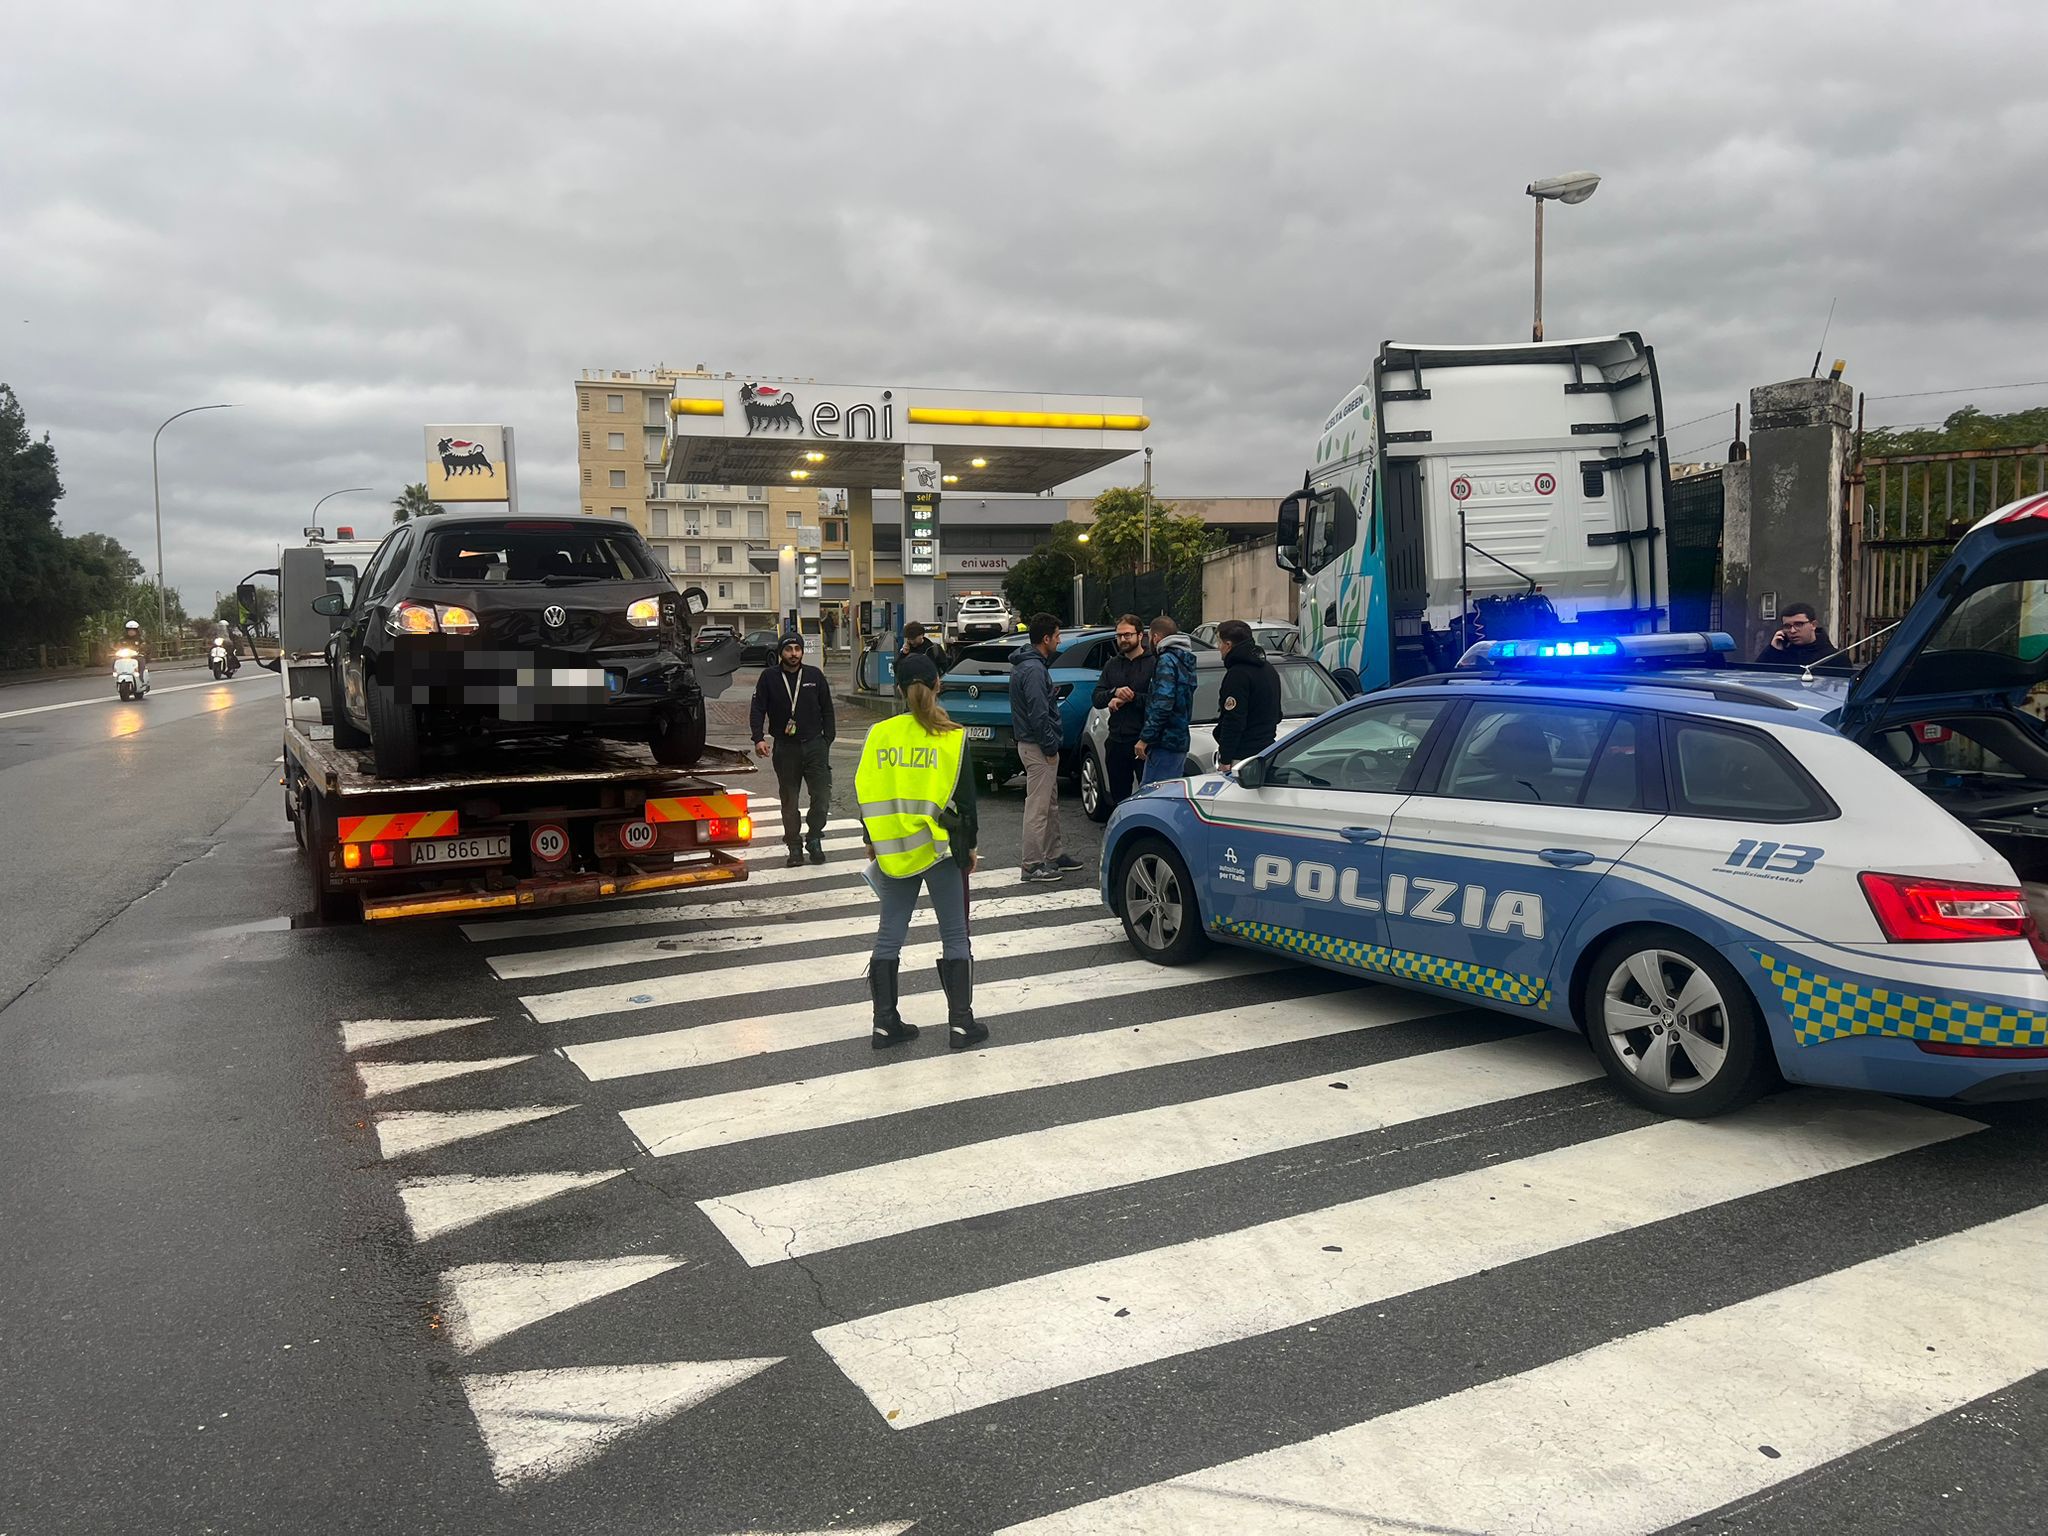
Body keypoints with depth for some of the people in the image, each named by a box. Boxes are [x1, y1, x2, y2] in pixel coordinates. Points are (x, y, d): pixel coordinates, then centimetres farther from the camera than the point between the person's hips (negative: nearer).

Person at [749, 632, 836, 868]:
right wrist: (759, 738, -12)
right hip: (785, 748, 0)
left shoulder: (815, 676, 5)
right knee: (789, 801, 6)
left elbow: (827, 710, 11)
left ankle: (814, 838, 14)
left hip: (814, 745, 1)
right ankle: (795, 847, 17)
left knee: (822, 797, -6)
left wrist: (827, 740, 5)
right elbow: (757, 709, 1)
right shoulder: (769, 677, 1)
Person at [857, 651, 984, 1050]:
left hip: (893, 849, 3)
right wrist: (970, 845, 8)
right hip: (941, 848, -3)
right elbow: (964, 796, -3)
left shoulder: (879, 734, 0)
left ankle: (885, 1024, 14)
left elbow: (866, 792, 5)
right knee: (955, 937, 6)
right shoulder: (951, 738, -6)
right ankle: (960, 1024, 8)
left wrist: (873, 842, 16)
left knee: (889, 935, 11)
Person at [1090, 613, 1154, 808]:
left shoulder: (1153, 663, -5)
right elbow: (1097, 699, 7)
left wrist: (1131, 698, -15)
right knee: (1118, 797, 14)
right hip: (1117, 742, 6)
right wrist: (1115, 693, -12)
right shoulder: (1111, 665, 15)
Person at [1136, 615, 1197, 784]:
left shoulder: (1166, 660, -12)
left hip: (1164, 744, -10)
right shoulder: (1184, 660, 19)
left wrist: (1145, 738, -20)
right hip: (1180, 742, 10)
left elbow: (1162, 703, -22)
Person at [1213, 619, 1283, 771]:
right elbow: (1277, 715, 22)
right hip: (1267, 751, 10)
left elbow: (1233, 722, -20)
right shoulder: (1268, 669, 16)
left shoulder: (1238, 674, -16)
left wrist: (1225, 760, -18)